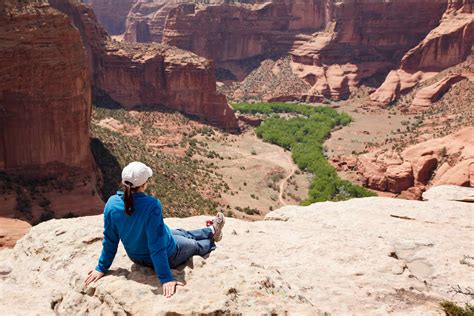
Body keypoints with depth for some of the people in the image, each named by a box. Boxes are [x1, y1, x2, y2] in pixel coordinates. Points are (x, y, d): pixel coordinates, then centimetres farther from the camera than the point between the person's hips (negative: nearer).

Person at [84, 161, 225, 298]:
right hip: (167, 256, -5)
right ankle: (212, 240, 62)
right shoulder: (152, 205, -37)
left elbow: (110, 240, -11)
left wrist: (101, 268, 2)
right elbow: (157, 245, -34)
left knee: (183, 233, 31)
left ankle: (211, 231, 58)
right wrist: (166, 278, -27)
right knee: (195, 246, 28)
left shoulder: (112, 203, -21)